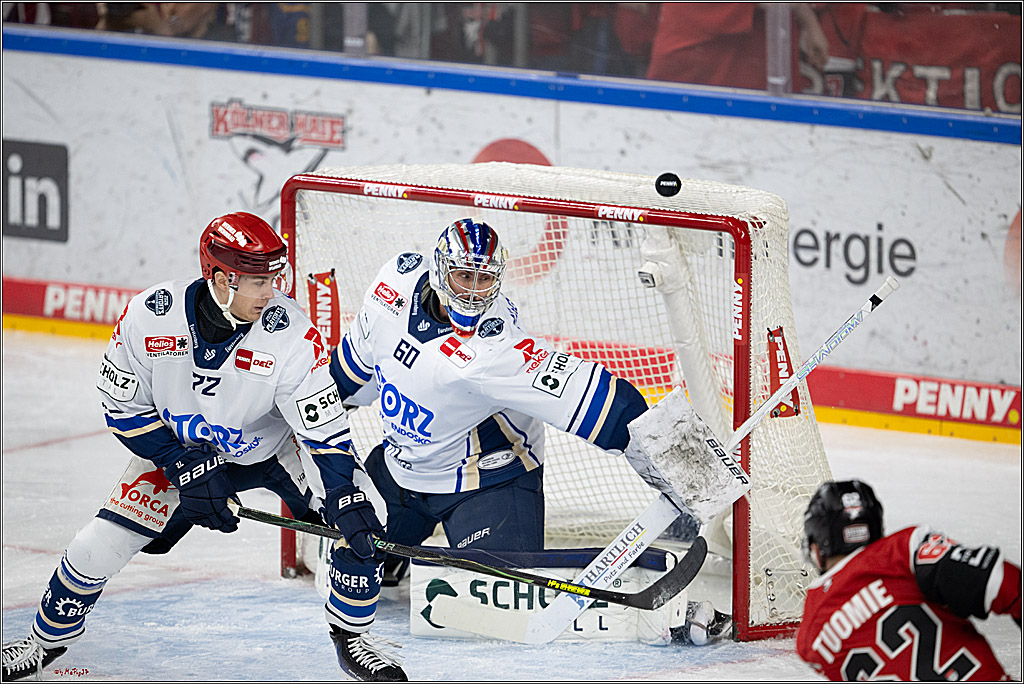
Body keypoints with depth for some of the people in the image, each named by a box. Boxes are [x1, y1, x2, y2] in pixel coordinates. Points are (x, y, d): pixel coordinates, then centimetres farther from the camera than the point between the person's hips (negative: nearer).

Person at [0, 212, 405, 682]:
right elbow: (124, 408, -13)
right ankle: (49, 637, 23)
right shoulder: (148, 317, -26)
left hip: (275, 447, 0)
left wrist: (345, 499, -40)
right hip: (176, 449, 0)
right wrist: (184, 468, -21)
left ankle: (351, 638, 1)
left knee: (362, 515, -21)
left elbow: (325, 432, -26)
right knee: (99, 549, -7)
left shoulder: (290, 334, -29)